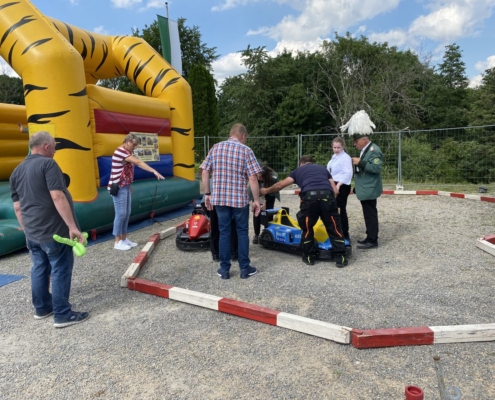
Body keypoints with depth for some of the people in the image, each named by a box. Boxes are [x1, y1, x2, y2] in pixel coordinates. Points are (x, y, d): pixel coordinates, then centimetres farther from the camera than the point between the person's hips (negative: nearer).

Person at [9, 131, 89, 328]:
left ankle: (42, 308, 30)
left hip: (32, 232, 8)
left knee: (39, 268, 18)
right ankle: (63, 315, 6)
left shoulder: (17, 171, 11)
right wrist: (72, 226, -24)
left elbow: (17, 207, 13)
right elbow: (57, 197, -23)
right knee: (60, 270, 0)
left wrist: (27, 230, 22)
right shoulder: (48, 164, -13)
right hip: (54, 230, -8)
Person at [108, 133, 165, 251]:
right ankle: (117, 242, 3)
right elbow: (139, 163, -26)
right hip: (118, 187, -10)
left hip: (124, 186, 10)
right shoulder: (121, 151, -17)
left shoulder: (126, 153, 15)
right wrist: (154, 171, -31)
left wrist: (128, 185, 13)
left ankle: (124, 239, 19)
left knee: (127, 213, 11)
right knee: (121, 214, -6)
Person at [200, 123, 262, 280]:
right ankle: (245, 268, 18)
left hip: (219, 198, 3)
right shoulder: (246, 150, -4)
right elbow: (252, 178, -10)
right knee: (242, 232, 11)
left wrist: (208, 194, 11)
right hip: (240, 198, -2)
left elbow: (205, 172, 4)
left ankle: (224, 269, 17)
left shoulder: (216, 148, 5)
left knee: (224, 233, 11)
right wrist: (256, 200, -2)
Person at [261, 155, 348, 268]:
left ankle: (309, 256, 26)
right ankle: (340, 257, 17)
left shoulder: (298, 170, 31)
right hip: (327, 196, 1)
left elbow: (281, 185, 35)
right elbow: (335, 190, 25)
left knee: (306, 227, 18)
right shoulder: (323, 168, 34)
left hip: (309, 196, -1)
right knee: (334, 227, 14)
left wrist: (266, 191, 50)